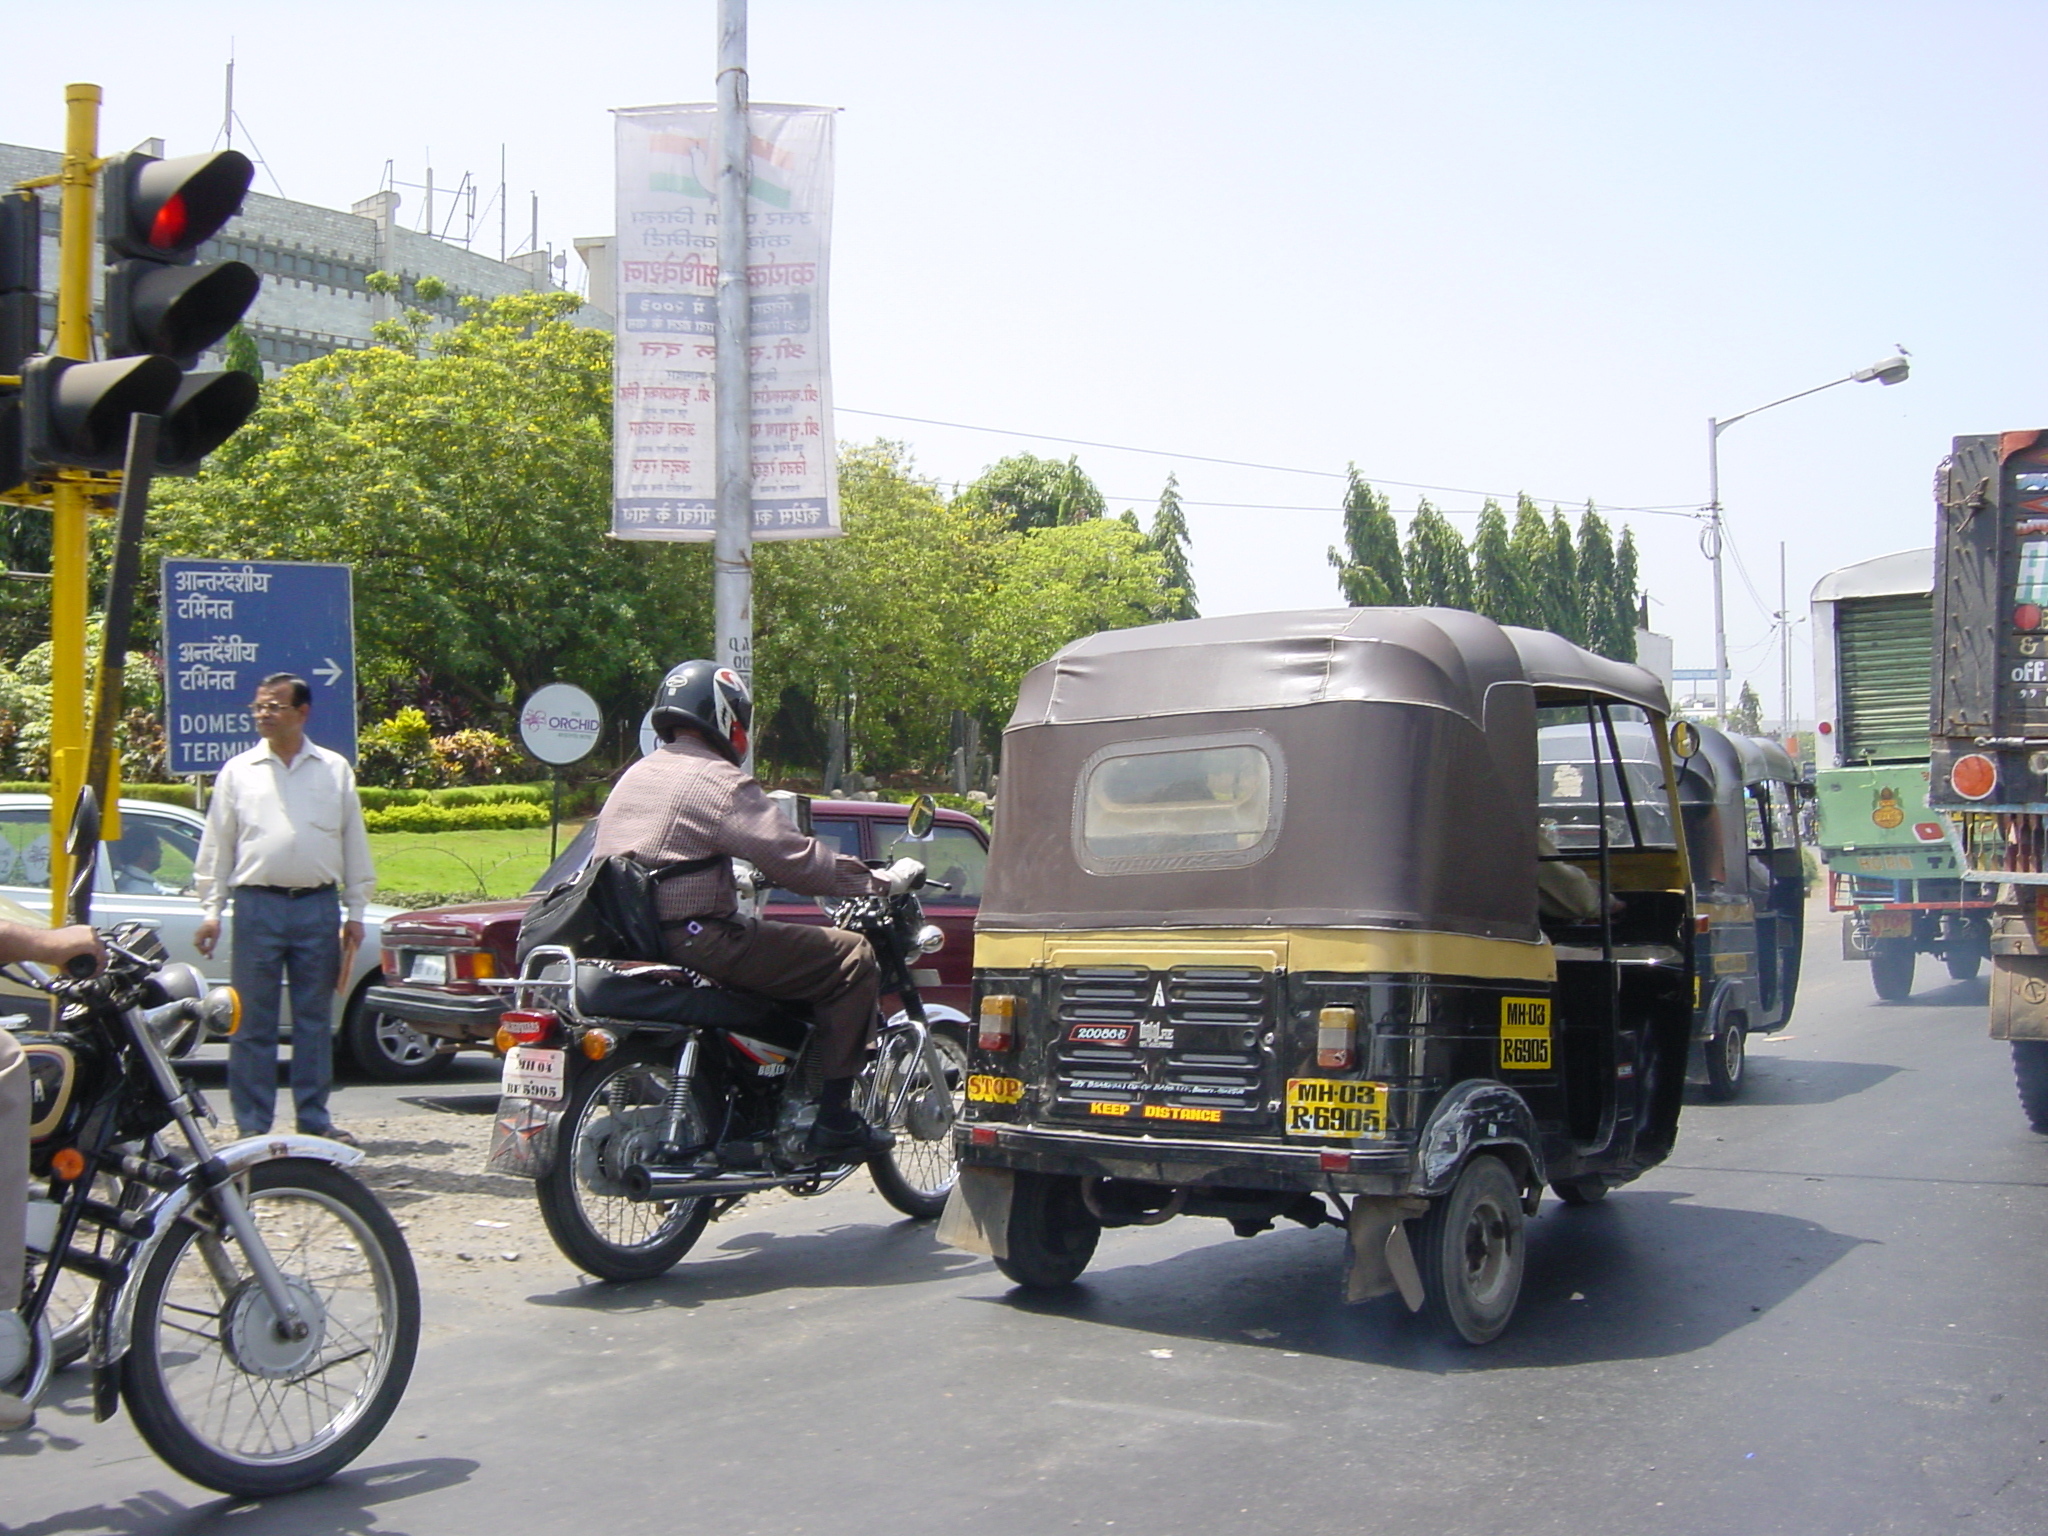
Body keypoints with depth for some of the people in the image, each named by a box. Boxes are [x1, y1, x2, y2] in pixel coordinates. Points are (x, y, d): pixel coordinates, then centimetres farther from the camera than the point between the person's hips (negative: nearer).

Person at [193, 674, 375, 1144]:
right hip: (257, 906, -1)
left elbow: (354, 845, 11)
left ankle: (314, 1119, 14)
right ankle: (252, 1125, 7)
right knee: (253, 1022, 1)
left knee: (315, 1020, 7)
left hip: (318, 907, 1)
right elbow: (216, 846, 9)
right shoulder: (238, 771, 8)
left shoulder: (335, 770, 9)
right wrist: (210, 911, 1)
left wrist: (355, 912, 7)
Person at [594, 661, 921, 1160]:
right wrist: (884, 880, -4)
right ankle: (834, 1119, -6)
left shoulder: (634, 776, 19)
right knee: (851, 958, -5)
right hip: (692, 941, -10)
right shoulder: (718, 780, -9)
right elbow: (796, 860, -15)